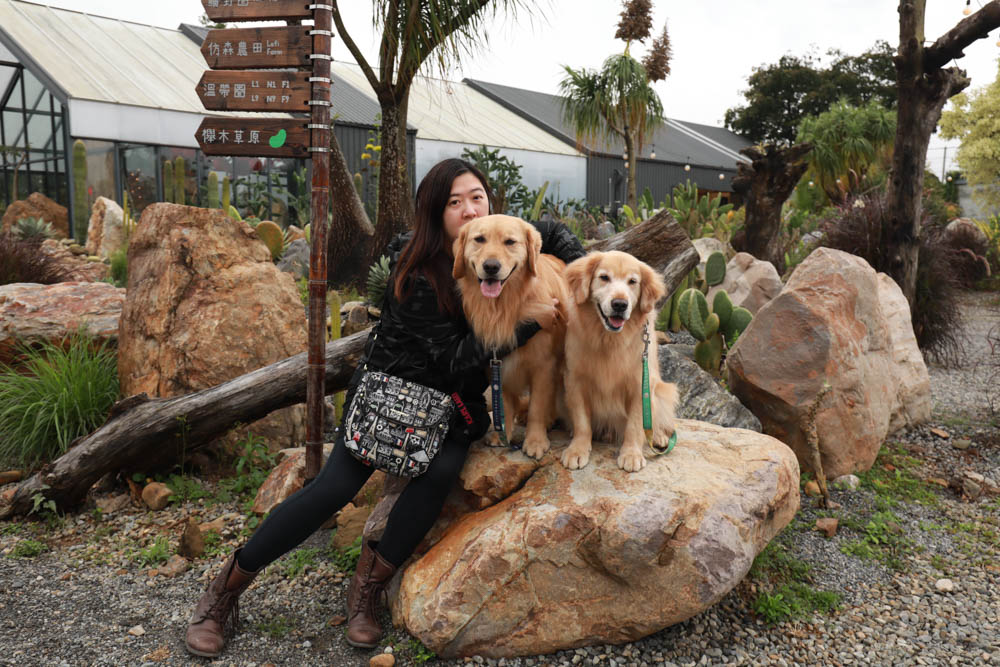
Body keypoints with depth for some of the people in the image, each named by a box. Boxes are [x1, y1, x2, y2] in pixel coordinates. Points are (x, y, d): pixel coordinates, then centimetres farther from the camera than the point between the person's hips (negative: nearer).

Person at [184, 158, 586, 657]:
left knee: (439, 473, -27)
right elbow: (454, 356, -23)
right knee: (334, 489, -17)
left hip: (452, 401, 5)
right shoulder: (418, 275, -21)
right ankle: (227, 586, 2)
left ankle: (367, 587, -9)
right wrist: (531, 324, -26)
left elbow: (552, 232, 14)